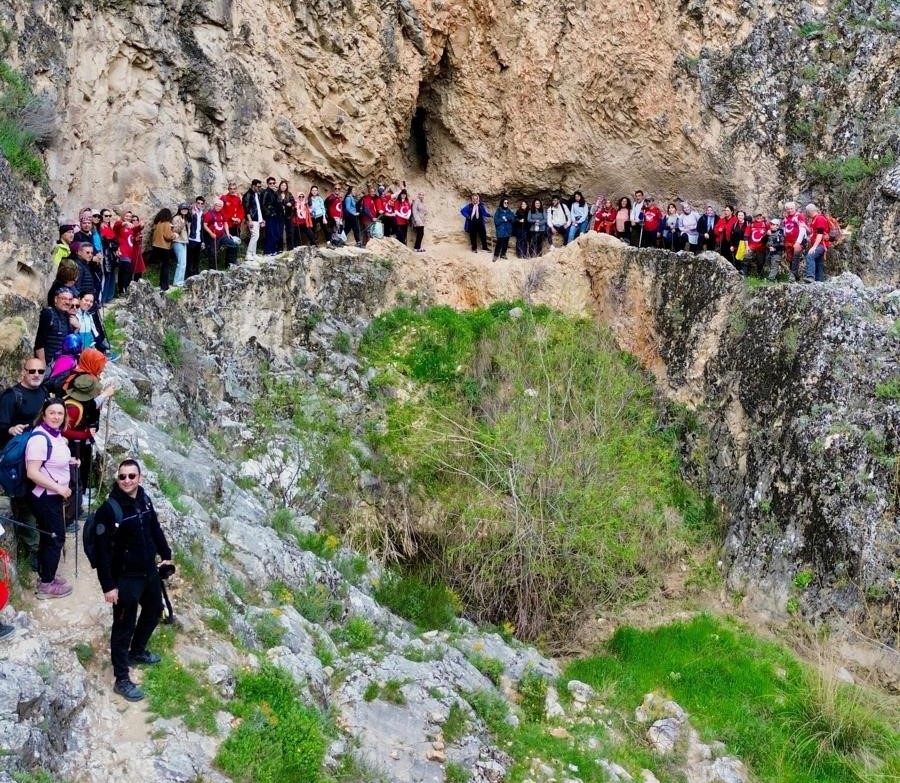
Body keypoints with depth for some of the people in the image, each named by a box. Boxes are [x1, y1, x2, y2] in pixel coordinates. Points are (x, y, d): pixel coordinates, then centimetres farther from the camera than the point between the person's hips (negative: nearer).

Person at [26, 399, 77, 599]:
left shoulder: (55, 434, 4)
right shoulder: (40, 438, -24)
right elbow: (32, 473, -28)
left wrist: (68, 461, 7)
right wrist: (59, 488, -24)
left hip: (52, 495, 9)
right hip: (44, 497, -9)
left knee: (49, 537, 19)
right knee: (56, 538, 0)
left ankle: (45, 576, 33)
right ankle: (46, 585, 12)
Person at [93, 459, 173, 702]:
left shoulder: (144, 499, -2)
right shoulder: (109, 509, -22)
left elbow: (155, 529, 15)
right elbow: (102, 551, -21)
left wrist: (166, 555, 18)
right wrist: (108, 586, -21)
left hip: (150, 571, 8)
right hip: (126, 578, -7)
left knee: (154, 612, 25)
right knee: (124, 627, 2)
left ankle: (137, 652, 49)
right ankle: (122, 680, 13)